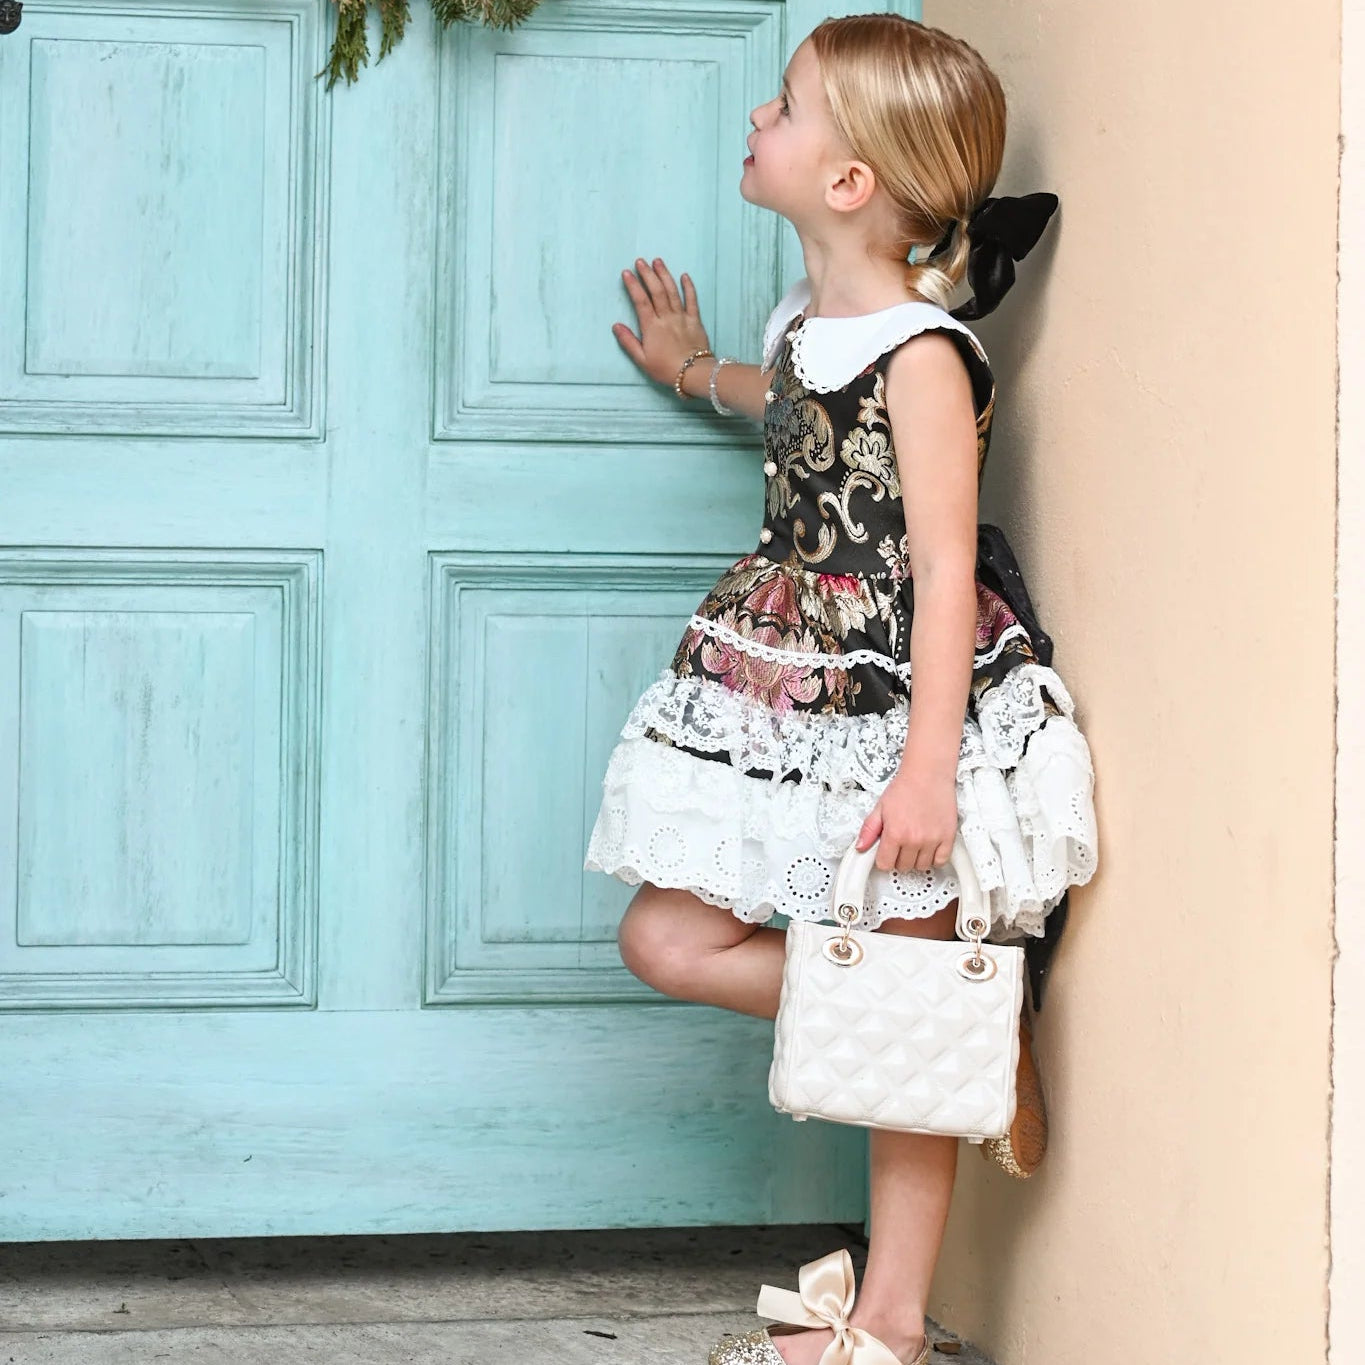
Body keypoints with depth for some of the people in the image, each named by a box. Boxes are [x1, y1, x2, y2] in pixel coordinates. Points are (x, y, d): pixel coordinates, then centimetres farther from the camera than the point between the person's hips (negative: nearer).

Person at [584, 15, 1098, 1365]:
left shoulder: (921, 354, -18)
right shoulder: (801, 323, 7)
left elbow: (944, 570, -21)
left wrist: (927, 766, -26)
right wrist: (694, 370, 52)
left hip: (897, 710, -8)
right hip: (781, 697, 8)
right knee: (668, 942, 3)